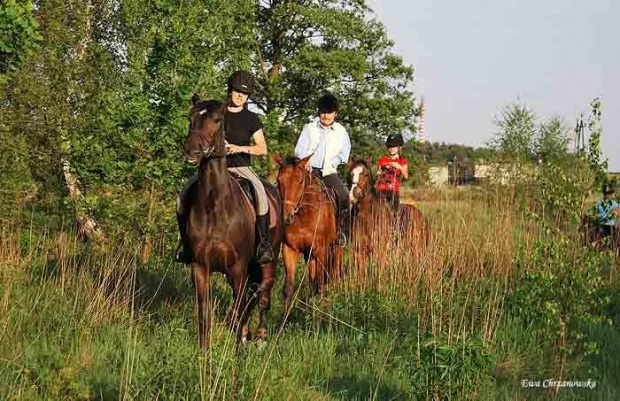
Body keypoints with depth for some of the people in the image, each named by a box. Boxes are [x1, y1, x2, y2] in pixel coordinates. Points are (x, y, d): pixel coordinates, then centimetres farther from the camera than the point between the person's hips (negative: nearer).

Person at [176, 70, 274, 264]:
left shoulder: (251, 119, 7)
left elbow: (262, 148, 2)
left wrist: (240, 148, -13)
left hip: (241, 167, -2)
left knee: (260, 194, -33)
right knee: (183, 196, -19)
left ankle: (264, 242, -25)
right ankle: (186, 241, -3)